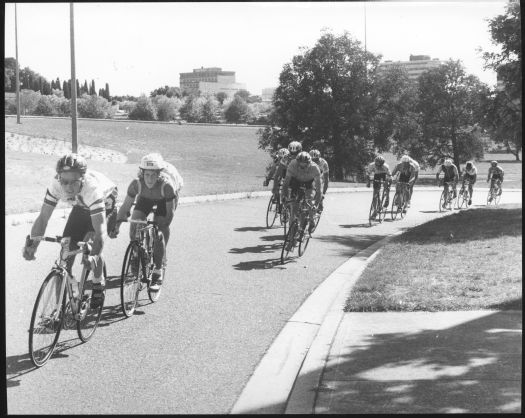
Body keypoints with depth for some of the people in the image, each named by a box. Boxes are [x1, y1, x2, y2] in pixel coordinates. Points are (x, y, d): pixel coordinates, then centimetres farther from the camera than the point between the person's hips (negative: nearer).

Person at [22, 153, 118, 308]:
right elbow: (43, 217, -27)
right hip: (81, 207, 4)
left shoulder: (92, 188, -44)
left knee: (95, 248, -22)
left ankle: (98, 285, 2)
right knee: (67, 245, -10)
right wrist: (32, 244, -41)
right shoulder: (56, 185, -31)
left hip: (105, 205, -4)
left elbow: (100, 230, -49)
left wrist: (93, 256, -64)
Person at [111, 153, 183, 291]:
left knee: (159, 234, -15)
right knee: (134, 225, -18)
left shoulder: (166, 185, -40)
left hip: (164, 200, -3)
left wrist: (162, 227, -38)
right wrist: (117, 225, -32)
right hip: (145, 198, 3)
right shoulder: (137, 183, -34)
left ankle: (158, 274, -4)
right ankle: (136, 256, 8)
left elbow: (170, 212, -28)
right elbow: (126, 206, -24)